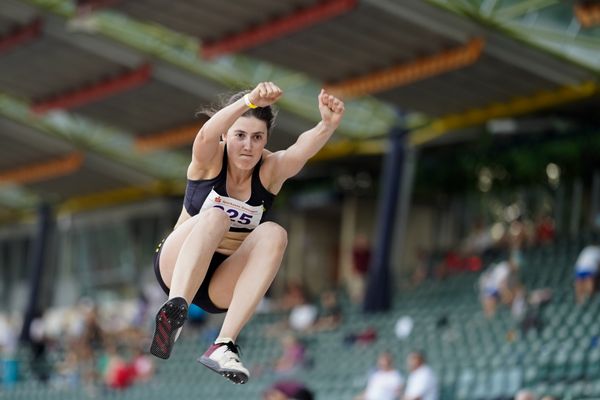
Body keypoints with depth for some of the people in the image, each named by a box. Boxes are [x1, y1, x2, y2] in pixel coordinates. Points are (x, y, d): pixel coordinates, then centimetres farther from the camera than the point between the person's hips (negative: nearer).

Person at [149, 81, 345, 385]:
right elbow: (207, 134, -34)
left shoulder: (271, 169, -6)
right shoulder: (210, 159, -9)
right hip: (177, 267, -2)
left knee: (273, 234, -27)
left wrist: (328, 125, -51)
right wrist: (250, 101, -53)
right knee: (214, 217, -31)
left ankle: (224, 345, -37)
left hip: (224, 286, 2)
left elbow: (303, 148, -29)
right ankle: (173, 312, -51)